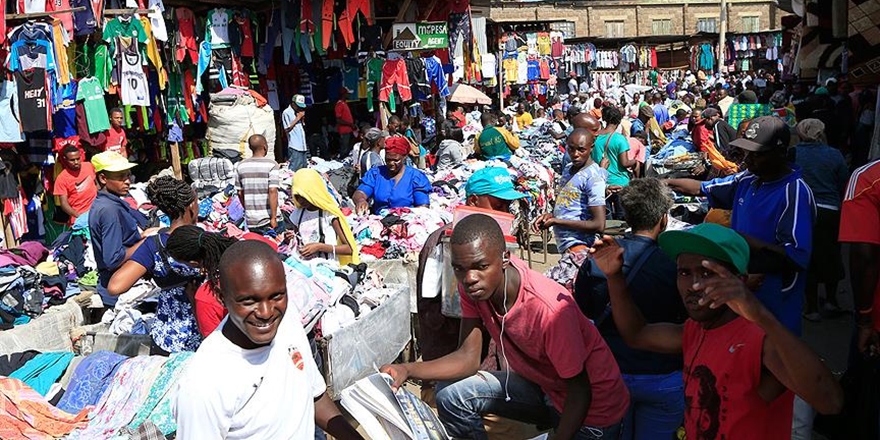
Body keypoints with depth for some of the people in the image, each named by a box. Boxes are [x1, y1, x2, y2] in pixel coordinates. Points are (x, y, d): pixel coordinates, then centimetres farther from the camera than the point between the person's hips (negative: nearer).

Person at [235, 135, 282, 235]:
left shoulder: (241, 166, 4)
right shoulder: (271, 164, -10)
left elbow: (240, 193, 10)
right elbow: (272, 191, -17)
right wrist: (274, 217, -15)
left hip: (250, 220, 4)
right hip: (267, 219, -4)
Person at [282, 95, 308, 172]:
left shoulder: (299, 112, 16)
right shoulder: (286, 113, -6)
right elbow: (287, 129, -13)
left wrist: (302, 118, 1)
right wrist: (298, 118, -9)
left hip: (303, 145, 8)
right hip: (294, 146, -8)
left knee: (304, 168, 11)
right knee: (294, 169, -10)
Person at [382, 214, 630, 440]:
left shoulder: (550, 309, -34)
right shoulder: (472, 286, -15)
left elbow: (580, 392, -22)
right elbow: (468, 358, -10)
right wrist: (408, 371, -23)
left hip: (593, 409, -6)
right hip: (542, 386, 6)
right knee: (452, 398, -2)